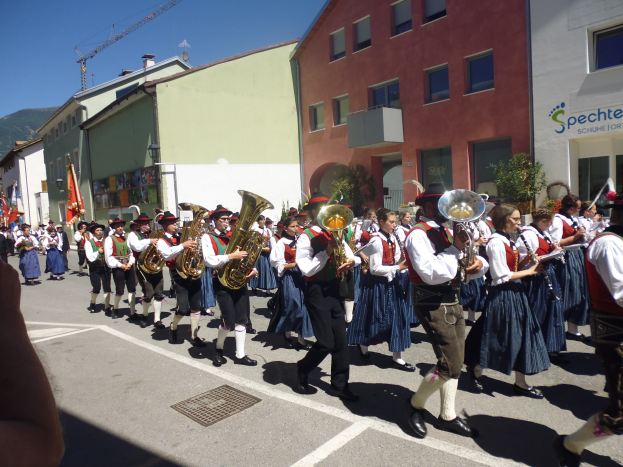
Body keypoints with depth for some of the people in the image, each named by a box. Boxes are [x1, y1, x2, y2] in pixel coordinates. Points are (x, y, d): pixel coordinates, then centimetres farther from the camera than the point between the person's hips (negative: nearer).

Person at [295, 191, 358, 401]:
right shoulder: (306, 237, -11)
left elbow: (348, 253, 11)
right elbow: (306, 269, -18)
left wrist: (350, 260, -11)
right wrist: (327, 252, -22)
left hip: (334, 289, 7)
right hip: (317, 292, -7)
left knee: (341, 340, 10)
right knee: (326, 343, -3)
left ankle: (340, 385, 24)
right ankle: (302, 371, 24)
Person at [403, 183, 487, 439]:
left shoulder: (446, 232, 13)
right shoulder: (418, 235, -15)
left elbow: (470, 263, 15)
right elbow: (432, 274, -28)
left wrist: (478, 264, -8)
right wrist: (455, 248, -22)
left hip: (453, 301, 9)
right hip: (433, 305, -9)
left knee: (454, 362, 14)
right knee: (450, 365, -9)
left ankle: (447, 415, 30)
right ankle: (415, 404, 15)